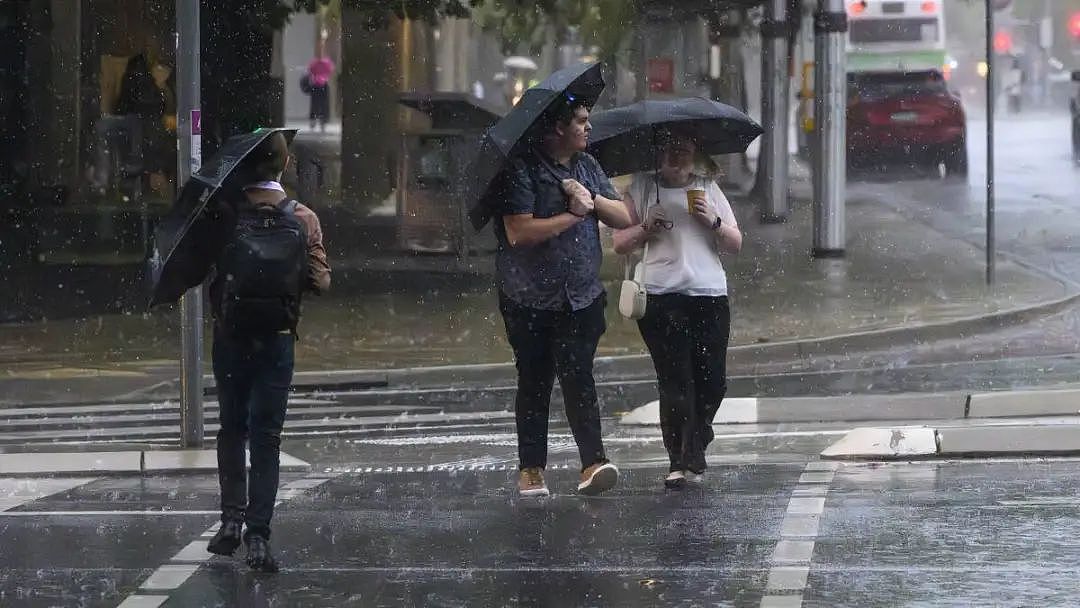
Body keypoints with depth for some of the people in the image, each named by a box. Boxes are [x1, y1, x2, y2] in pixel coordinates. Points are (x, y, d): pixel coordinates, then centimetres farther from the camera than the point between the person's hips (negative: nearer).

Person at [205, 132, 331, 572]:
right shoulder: (303, 220, -6)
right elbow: (321, 281, -6)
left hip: (229, 337, 0)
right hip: (276, 340, 0)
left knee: (231, 429, 19)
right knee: (266, 437, 3)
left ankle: (232, 517, 11)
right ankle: (258, 535, -4)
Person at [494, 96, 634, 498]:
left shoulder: (587, 167, 11)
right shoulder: (522, 170, -10)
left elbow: (623, 218, 9)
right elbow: (519, 232, -21)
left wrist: (591, 197, -9)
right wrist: (573, 213, -15)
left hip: (581, 297, 3)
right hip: (529, 301, -3)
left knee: (578, 380, -10)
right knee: (533, 385, 7)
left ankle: (593, 464, -18)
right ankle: (531, 469, 16)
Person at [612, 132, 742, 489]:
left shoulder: (707, 189, 17)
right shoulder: (642, 189, 11)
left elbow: (736, 244, 15)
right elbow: (620, 243, 10)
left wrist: (713, 221, -3)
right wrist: (646, 227, -8)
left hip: (710, 296, 3)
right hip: (661, 296, -3)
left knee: (712, 380, 1)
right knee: (675, 381, -10)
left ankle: (692, 453, 18)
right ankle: (682, 462, -10)